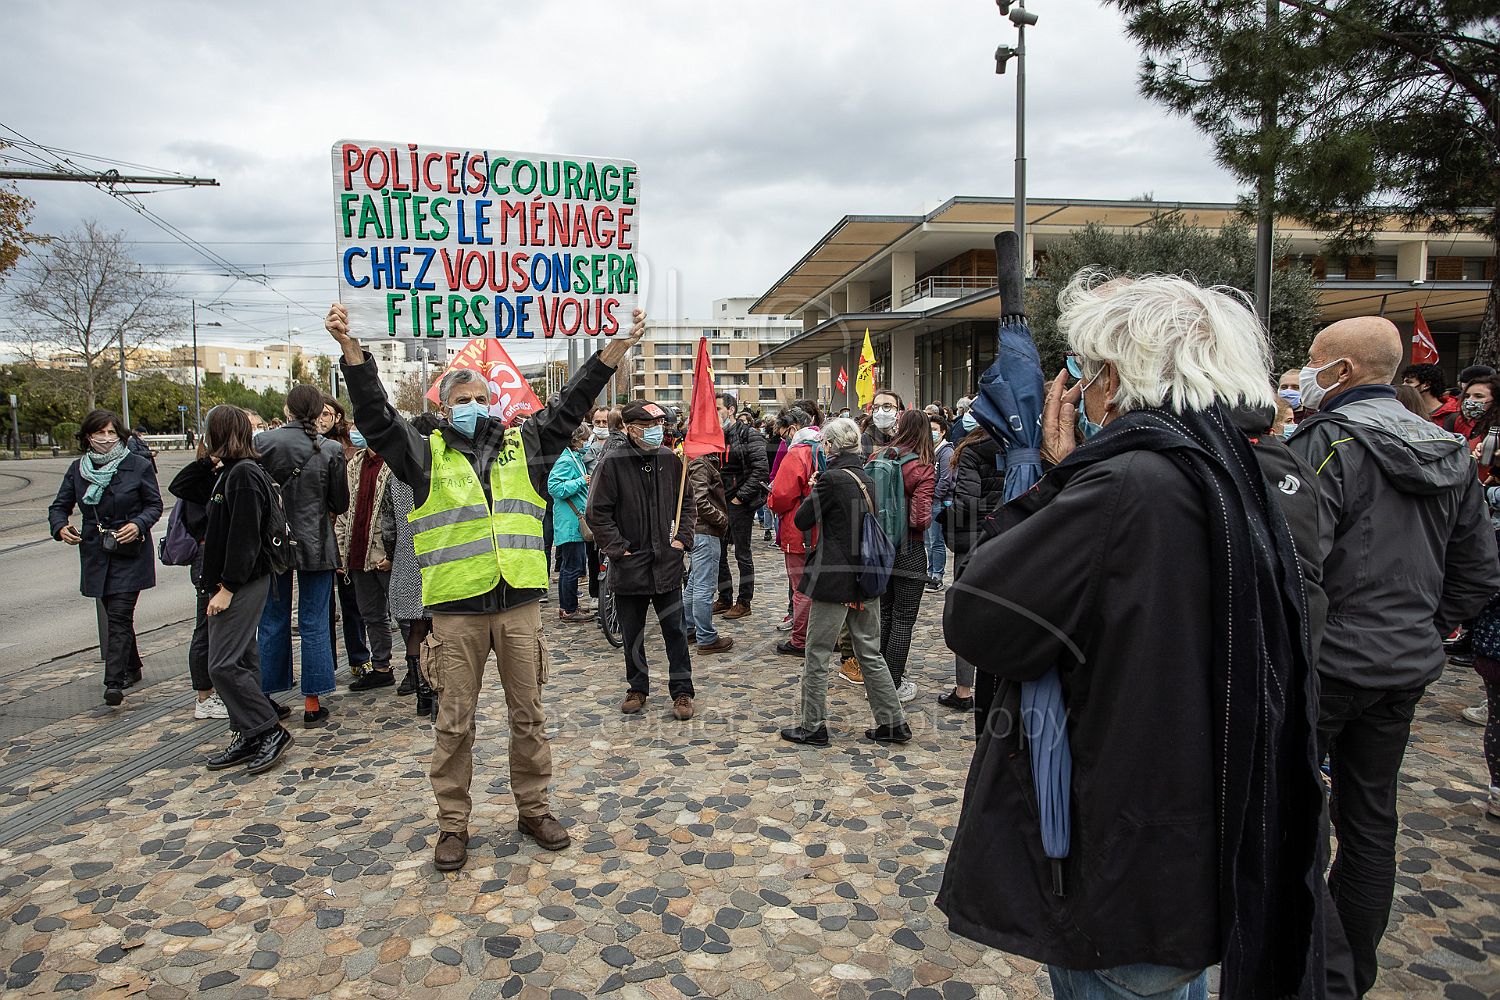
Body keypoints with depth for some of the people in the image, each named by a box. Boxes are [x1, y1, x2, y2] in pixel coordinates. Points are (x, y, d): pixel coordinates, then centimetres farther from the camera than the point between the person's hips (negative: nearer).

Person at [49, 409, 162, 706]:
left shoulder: (139, 466, -3)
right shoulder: (77, 469, 7)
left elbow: (155, 504, 1)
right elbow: (59, 506, 11)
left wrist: (138, 524, -18)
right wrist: (60, 526, -10)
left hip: (130, 552, -4)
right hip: (96, 553, 4)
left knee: (119, 615, -11)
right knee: (113, 614, 13)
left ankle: (114, 682, -13)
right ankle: (132, 668, 30)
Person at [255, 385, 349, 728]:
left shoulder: (263, 442, -6)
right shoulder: (330, 450, -9)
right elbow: (341, 503, -2)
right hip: (315, 545, -2)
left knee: (273, 622, 13)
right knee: (314, 623, 5)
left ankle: (267, 698, 21)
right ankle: (312, 703, 8)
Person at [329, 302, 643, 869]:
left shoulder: (524, 447, 10)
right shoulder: (426, 454, 6)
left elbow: (571, 405, 7)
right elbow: (376, 414, -4)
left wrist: (617, 347, 0)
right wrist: (351, 347, -17)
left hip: (518, 604, 2)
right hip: (456, 610, -1)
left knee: (528, 716, 12)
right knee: (455, 723, 7)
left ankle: (534, 809, 28)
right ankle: (452, 825, 22)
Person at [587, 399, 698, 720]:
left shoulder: (670, 459, 1)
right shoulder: (613, 462, -11)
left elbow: (688, 501, 14)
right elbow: (597, 512, -8)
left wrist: (682, 537, 4)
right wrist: (618, 548, -10)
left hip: (667, 562, 2)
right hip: (629, 563, -2)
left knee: (675, 630, 6)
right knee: (632, 633, 12)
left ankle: (682, 691, 17)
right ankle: (637, 688, 28)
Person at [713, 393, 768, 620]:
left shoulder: (749, 434, -9)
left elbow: (761, 470, -16)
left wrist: (741, 496, -16)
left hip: (740, 502, -7)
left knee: (742, 554, 1)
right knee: (717, 553, 11)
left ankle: (744, 603, 11)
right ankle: (725, 599, 23)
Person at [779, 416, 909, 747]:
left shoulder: (831, 478, -16)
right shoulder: (867, 478, 8)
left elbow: (802, 520, -8)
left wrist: (813, 489, 5)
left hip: (834, 578, -7)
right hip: (867, 578, 7)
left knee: (817, 656, 6)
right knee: (870, 654, 16)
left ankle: (813, 727, 15)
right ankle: (893, 722, 20)